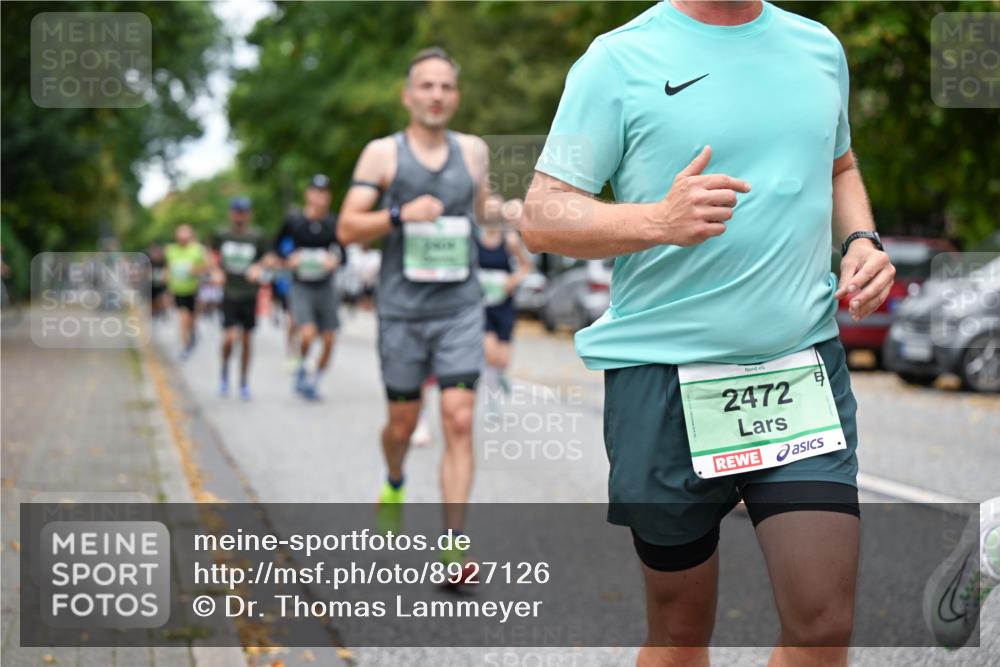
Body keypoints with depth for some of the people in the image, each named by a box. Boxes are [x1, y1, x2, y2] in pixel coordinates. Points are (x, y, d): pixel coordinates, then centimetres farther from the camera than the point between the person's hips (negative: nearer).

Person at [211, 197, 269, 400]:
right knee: (230, 337, -13)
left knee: (246, 340, 6)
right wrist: (217, 272, -4)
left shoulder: (256, 237, 0)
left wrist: (257, 269, -10)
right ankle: (225, 372, 14)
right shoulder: (221, 235, 0)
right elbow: (215, 257, 14)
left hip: (249, 294, 1)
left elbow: (262, 260, 11)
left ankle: (244, 382, 19)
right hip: (229, 293, -1)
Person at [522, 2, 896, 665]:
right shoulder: (619, 60, -4)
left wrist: (863, 240, 7)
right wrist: (659, 220, -23)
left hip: (805, 361, 3)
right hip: (663, 375, -3)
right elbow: (542, 217, -7)